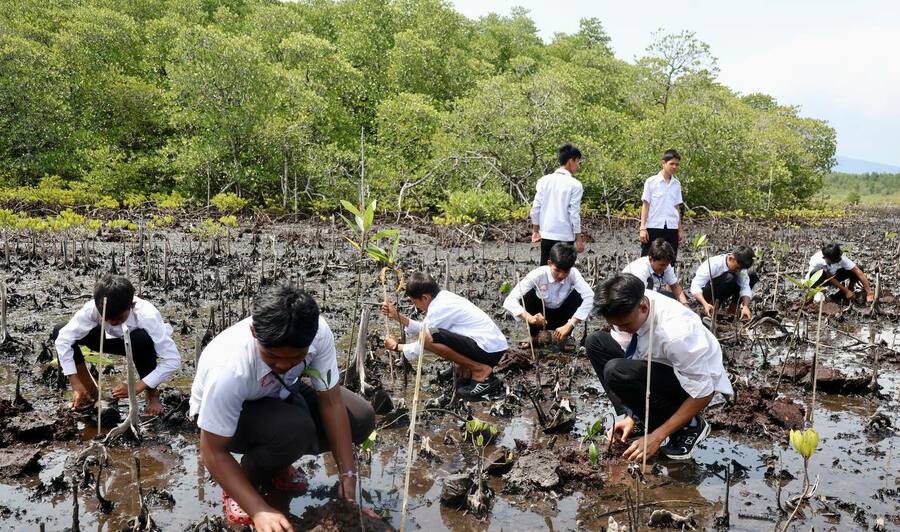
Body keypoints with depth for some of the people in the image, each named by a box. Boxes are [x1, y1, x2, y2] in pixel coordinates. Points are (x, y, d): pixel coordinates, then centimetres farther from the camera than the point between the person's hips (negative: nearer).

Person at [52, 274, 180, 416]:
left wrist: (136, 387, -40)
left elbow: (173, 360, -38)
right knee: (58, 332, -17)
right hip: (115, 339, 3)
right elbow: (63, 340, -25)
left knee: (141, 339, -40)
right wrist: (76, 384, -28)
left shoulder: (147, 316, -38)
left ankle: (152, 393, -15)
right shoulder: (92, 308, -32)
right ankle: (90, 391, -1)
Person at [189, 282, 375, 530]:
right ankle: (239, 485, -3)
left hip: (279, 394, 5)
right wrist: (258, 509, -37)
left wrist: (347, 475, -23)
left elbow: (330, 402, -21)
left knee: (361, 418, -11)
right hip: (225, 412, -5)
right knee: (294, 430, -35)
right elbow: (213, 451, -30)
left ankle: (275, 465, 10)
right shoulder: (229, 370, -40)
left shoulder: (318, 332, -31)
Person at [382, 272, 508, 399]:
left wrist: (396, 347, 7)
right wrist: (397, 316, 12)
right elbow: (424, 329, 16)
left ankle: (481, 372, -12)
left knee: (429, 339, -25)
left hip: (489, 350, -10)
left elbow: (421, 347, -9)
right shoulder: (442, 297, 9)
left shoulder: (439, 308, -17)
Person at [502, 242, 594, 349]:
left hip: (561, 315, 1)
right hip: (541, 317, -1)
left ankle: (565, 337, -5)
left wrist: (569, 325, -47)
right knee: (528, 295, -31)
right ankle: (535, 337, -7)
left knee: (579, 295, -26)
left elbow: (589, 297, -39)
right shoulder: (538, 275, -30)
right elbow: (509, 301, -37)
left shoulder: (573, 273, -25)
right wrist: (529, 318, -56)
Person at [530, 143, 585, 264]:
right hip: (565, 236, -4)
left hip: (546, 234, 4)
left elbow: (536, 208, 2)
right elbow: (574, 213, -12)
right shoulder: (575, 184, -11)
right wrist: (579, 238, -5)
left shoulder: (544, 180, 2)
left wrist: (535, 230, 14)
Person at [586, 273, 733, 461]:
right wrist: (631, 416, -10)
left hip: (696, 381, -7)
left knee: (616, 373, -30)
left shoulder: (676, 333, -37)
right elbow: (623, 356, -5)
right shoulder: (624, 311, -19)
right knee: (596, 342, -4)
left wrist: (657, 437, -25)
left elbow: (703, 394, -28)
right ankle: (638, 418, -1)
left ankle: (688, 425, -10)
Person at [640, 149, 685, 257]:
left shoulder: (677, 184, 12)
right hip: (653, 227, -4)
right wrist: (643, 228, -8)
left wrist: (680, 230, 14)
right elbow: (645, 205, -1)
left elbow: (677, 207, 16)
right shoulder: (651, 182, -1)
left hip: (672, 228, 4)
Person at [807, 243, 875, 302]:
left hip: (833, 274, 4)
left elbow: (858, 272, -31)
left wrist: (869, 292, -36)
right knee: (820, 274, -41)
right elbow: (829, 278, -28)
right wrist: (846, 291, -27)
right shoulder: (816, 262, -38)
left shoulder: (841, 258, -30)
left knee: (853, 270, -23)